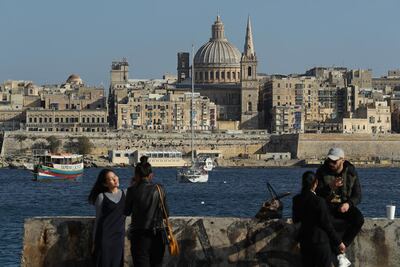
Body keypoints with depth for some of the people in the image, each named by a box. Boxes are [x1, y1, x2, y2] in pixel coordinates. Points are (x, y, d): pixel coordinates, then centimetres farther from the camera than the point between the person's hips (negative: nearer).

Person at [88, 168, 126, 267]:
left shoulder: (124, 194, 7)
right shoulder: (102, 197, -3)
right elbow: (98, 219, 0)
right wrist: (94, 241, 1)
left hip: (119, 236, 4)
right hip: (105, 236, -4)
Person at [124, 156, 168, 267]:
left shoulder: (132, 190, -7)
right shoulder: (159, 190, -1)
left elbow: (126, 212, 5)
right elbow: (166, 214, 5)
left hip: (139, 237, -3)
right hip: (158, 236, 3)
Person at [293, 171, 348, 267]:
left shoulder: (296, 200, -3)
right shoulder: (319, 201, -20)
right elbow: (326, 224, -15)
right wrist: (338, 242, -5)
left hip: (304, 241, 6)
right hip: (320, 241, -6)